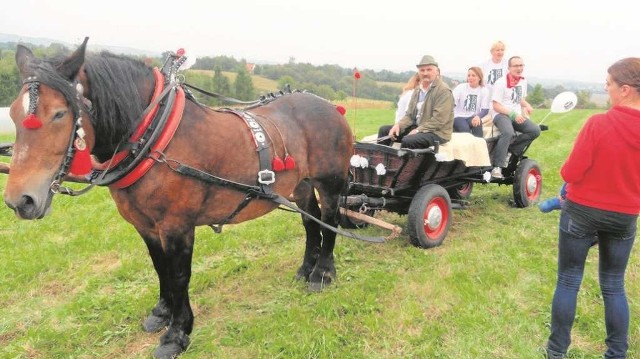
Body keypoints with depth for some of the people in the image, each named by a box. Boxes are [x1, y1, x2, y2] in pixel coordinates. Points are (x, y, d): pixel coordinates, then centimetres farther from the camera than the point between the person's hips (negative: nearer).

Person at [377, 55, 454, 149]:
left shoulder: (444, 90, -10)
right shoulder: (418, 90, 15)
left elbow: (439, 120, -20)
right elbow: (410, 115, 13)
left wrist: (418, 130, -23)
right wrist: (398, 125, -7)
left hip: (437, 132, -8)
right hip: (417, 127, 8)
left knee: (407, 141, -34)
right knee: (384, 130, 2)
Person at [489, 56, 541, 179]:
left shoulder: (523, 81, 14)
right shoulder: (501, 82, -8)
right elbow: (496, 106, -12)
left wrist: (527, 106, 4)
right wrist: (513, 114, -21)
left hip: (517, 115, 7)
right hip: (501, 114, -7)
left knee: (535, 130, -17)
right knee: (508, 133, -37)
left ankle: (509, 149, -13)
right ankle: (497, 166, -31)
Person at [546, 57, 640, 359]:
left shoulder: (598, 124, -20)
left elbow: (571, 173, -17)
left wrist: (568, 169, 5)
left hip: (582, 212, -4)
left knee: (568, 282, 9)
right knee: (614, 286, 18)